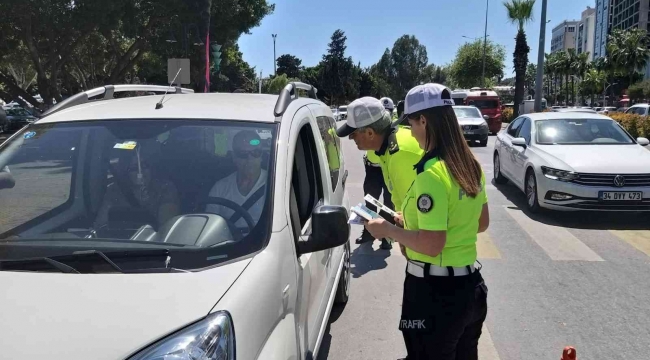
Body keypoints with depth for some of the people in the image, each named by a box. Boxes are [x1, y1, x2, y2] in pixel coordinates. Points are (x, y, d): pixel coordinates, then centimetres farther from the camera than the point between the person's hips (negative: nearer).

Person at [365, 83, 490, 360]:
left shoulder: (431, 173, -22)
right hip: (468, 285, 8)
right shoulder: (470, 165, 4)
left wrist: (389, 230, -9)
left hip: (434, 292, -8)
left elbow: (431, 245, -25)